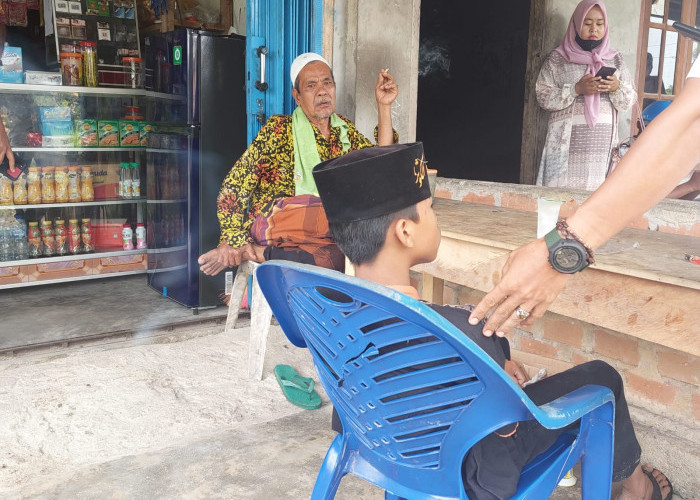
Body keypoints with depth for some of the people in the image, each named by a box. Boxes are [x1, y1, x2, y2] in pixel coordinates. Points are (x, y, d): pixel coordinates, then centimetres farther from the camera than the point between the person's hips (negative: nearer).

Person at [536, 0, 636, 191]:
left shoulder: (615, 59, 16)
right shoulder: (558, 58, 7)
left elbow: (629, 100, 14)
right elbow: (543, 97, -1)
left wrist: (617, 88, -7)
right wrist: (576, 89, -12)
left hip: (601, 142, 2)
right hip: (567, 140, -2)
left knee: (593, 189, -6)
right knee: (562, 187, -10)